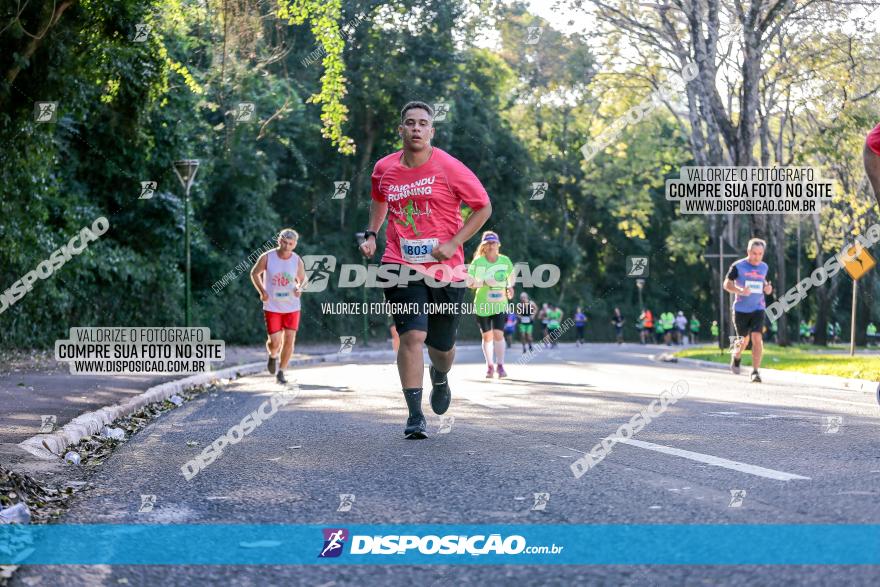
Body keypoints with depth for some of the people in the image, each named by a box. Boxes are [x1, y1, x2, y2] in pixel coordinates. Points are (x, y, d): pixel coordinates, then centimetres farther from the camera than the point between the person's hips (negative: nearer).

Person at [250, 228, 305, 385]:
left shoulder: (297, 260, -5)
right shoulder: (267, 257, -10)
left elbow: (302, 279, 11)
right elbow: (254, 273, 5)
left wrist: (300, 288, -12)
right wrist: (262, 291, -9)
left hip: (292, 306, 2)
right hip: (272, 306, -2)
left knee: (289, 340, -2)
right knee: (275, 342, -7)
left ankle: (281, 372, 15)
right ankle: (272, 356, 30)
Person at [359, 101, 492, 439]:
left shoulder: (450, 169, -8)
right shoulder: (384, 169, 3)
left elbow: (483, 208, 0)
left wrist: (454, 243, -10)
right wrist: (371, 233, 11)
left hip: (446, 269, -1)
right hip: (402, 267, 1)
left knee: (442, 347, 10)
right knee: (412, 336, -18)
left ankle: (440, 378, 48)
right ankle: (415, 417, -12)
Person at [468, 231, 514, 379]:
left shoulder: (505, 260, 0)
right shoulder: (477, 262, -6)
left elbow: (510, 276, 19)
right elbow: (469, 282, -11)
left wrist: (510, 287, 3)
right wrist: (485, 282, -26)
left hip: (500, 304, 0)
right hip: (482, 304, 0)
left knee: (498, 334, -12)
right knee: (487, 336, 7)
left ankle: (500, 365, 1)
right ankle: (489, 366, 22)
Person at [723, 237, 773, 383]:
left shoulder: (764, 267, 6)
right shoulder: (738, 266, -8)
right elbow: (727, 284, -6)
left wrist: (767, 288, 1)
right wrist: (740, 291, -25)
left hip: (758, 309, 2)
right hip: (741, 309, -2)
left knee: (757, 338, -15)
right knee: (744, 340, 9)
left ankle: (755, 372, -14)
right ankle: (736, 357, 43)